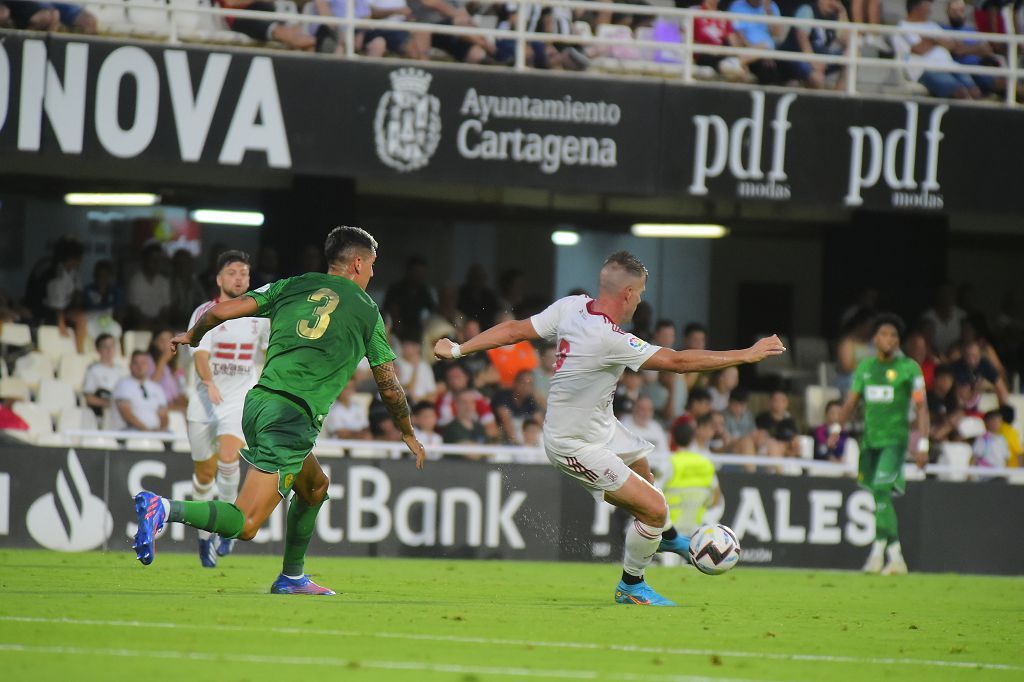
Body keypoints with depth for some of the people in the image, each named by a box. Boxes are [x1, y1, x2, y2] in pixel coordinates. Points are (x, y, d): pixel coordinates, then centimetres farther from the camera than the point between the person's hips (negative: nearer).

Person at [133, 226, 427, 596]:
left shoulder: (293, 286, 15)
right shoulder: (366, 309, 7)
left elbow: (222, 310, 7)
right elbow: (389, 386, 12)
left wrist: (192, 337, 28)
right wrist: (409, 436, 26)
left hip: (257, 403, 7)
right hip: (293, 418, -7)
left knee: (315, 486, 29)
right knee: (245, 524, -13)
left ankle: (292, 577, 33)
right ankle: (164, 508, -32)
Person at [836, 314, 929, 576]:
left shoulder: (908, 368, -3)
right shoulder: (865, 367, 12)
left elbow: (921, 407, -6)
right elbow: (851, 402, 14)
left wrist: (922, 444, -14)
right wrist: (837, 427, -3)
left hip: (895, 439, -5)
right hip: (870, 440, 5)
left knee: (881, 490, -19)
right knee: (880, 496, 8)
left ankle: (878, 551, -18)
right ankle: (895, 557, 18)